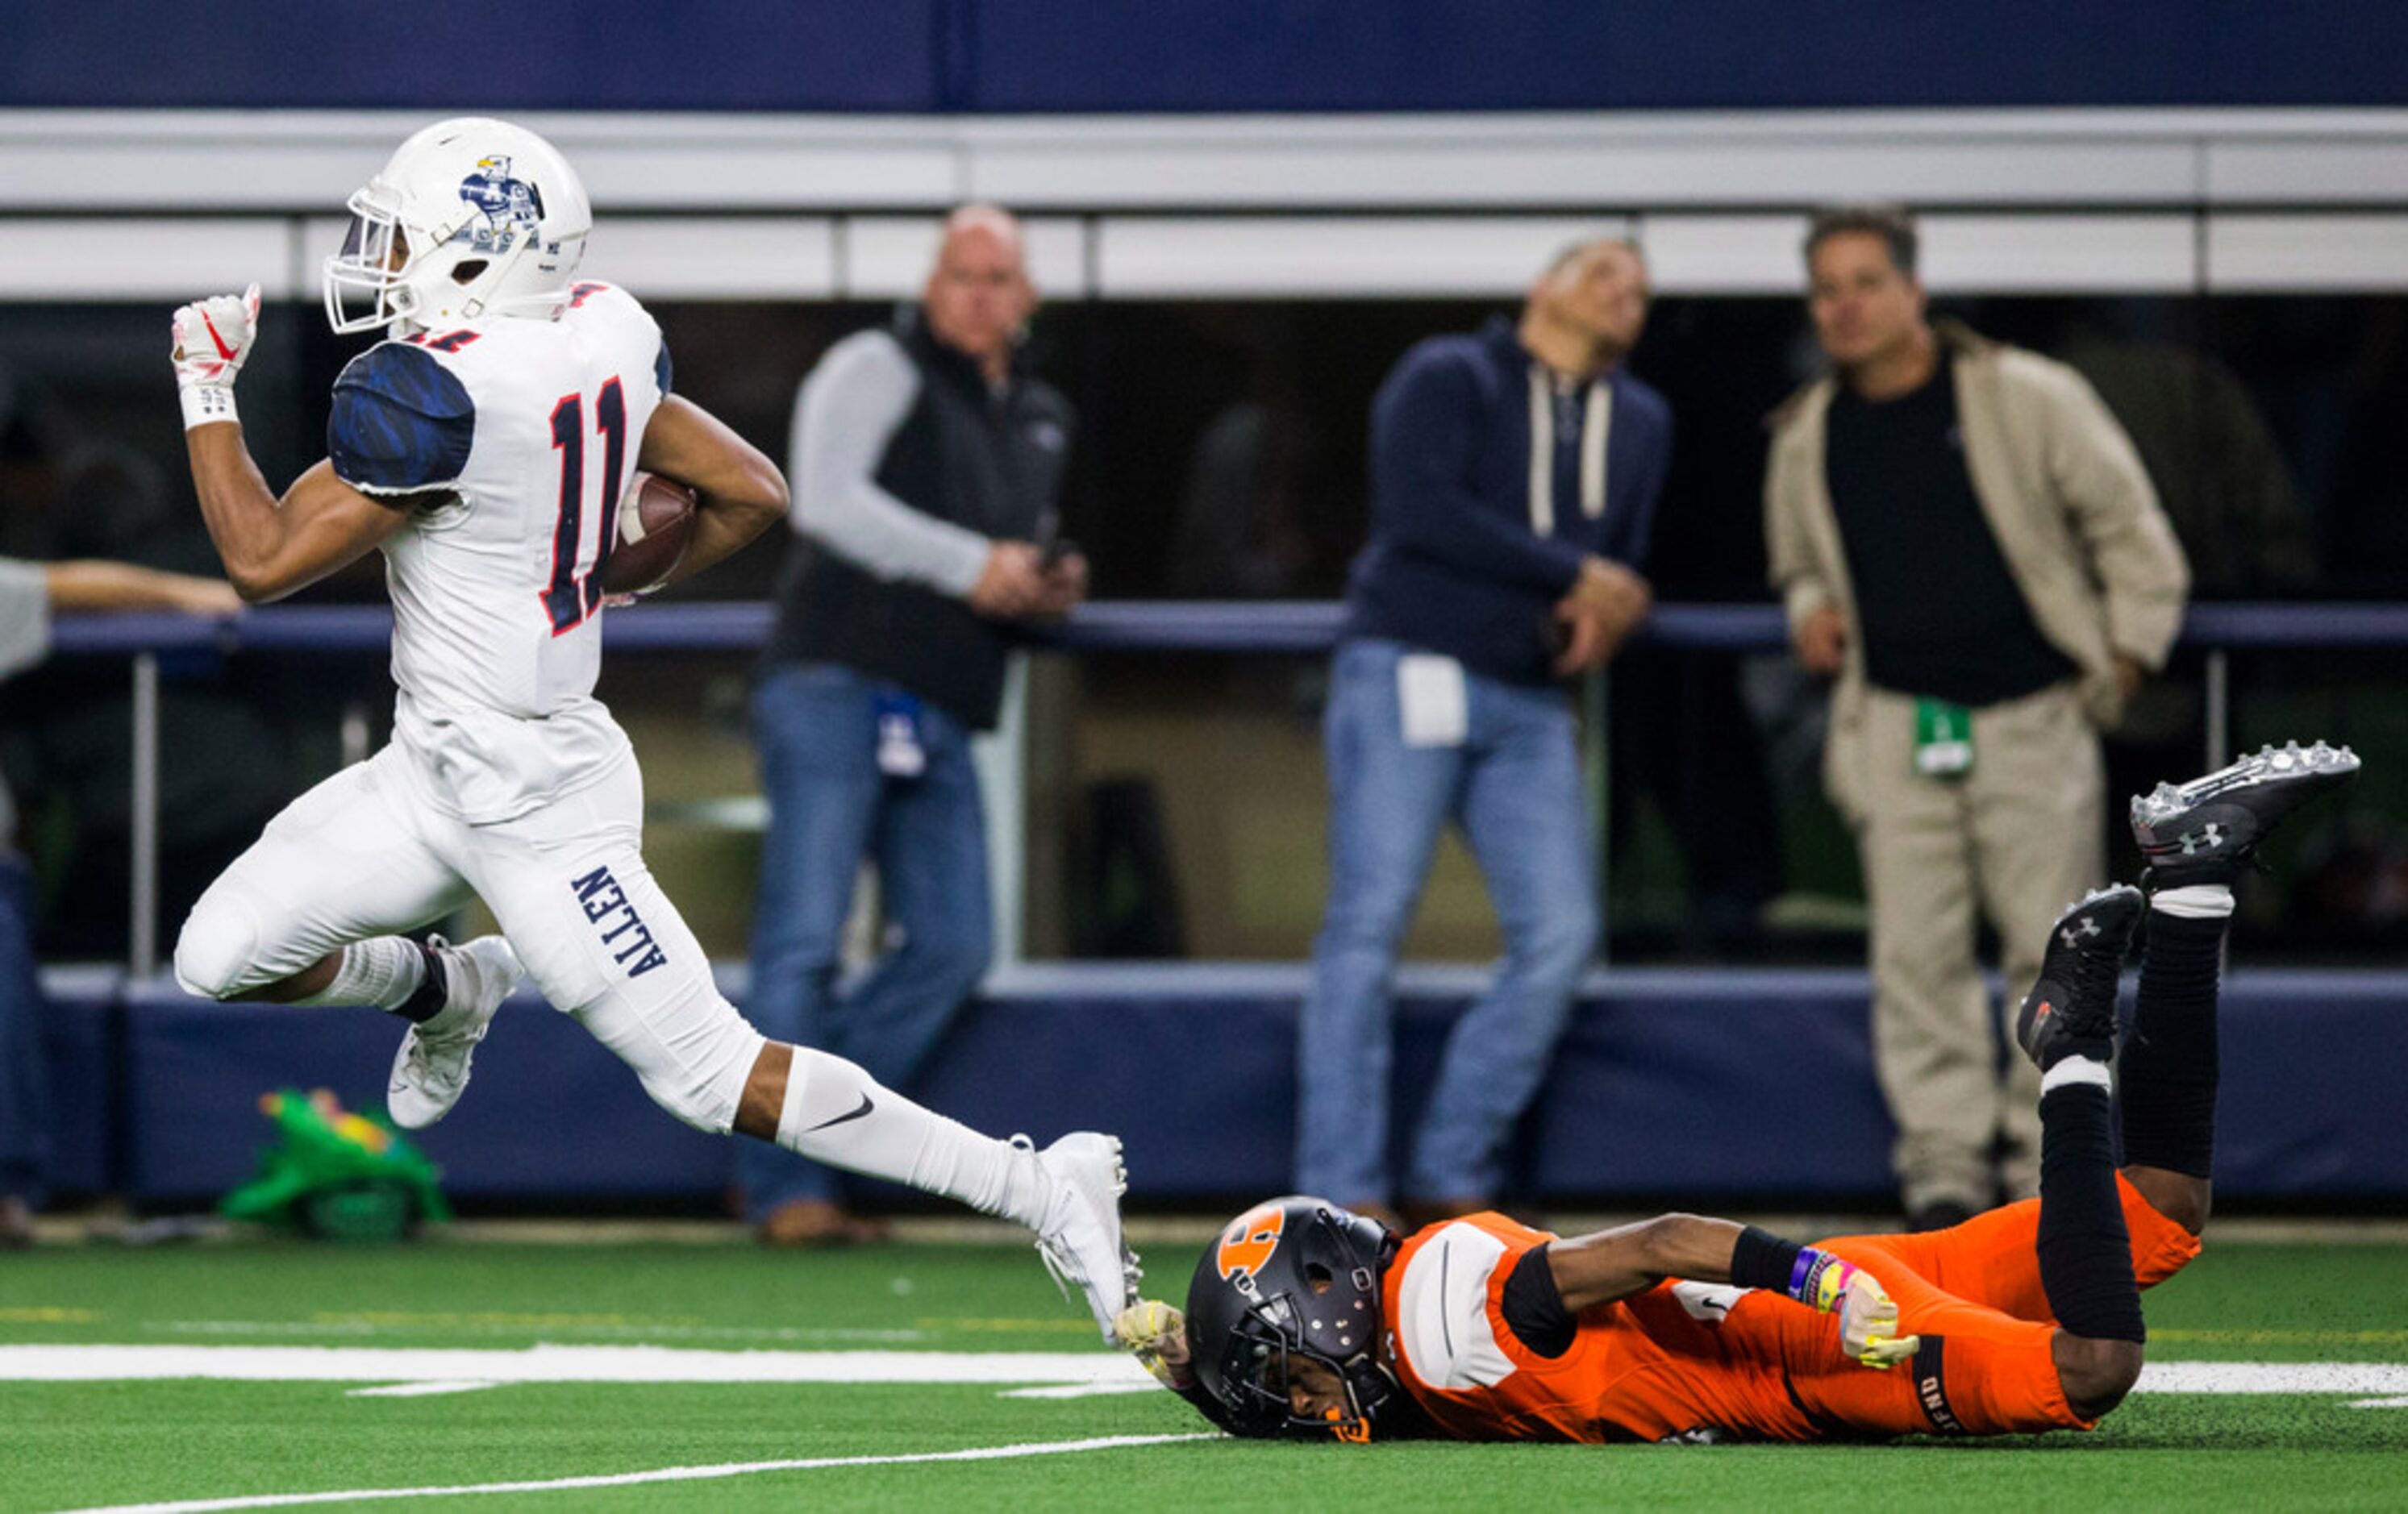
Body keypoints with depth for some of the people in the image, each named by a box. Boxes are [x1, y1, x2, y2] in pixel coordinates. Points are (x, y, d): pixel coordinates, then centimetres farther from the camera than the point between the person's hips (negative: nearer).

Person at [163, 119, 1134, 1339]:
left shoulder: (428, 393, -25)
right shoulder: (590, 343, 1)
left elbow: (264, 560, -18)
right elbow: (753, 494, 8)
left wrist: (205, 390, -7)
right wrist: (620, 581, 21)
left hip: (537, 800, -9)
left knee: (712, 1076, -6)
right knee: (222, 958, 6)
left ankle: (1042, 1188, -3)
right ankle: (447, 988, 33)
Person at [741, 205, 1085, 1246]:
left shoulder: (1041, 420, 22)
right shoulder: (874, 371, -1)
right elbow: (828, 501, -16)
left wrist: (1048, 585, 13)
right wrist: (970, 564, -16)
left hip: (938, 718, 8)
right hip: (838, 684, -8)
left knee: (952, 946, 1)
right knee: (804, 943, -9)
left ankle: (796, 1141, 10)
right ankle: (786, 1188, -9)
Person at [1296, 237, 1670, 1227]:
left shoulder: (1639, 424, 19)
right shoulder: (1445, 378, 0)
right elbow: (1422, 511, -14)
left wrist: (1603, 618, -5)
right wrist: (1578, 575, -12)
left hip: (1531, 702, 6)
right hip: (1410, 676, -6)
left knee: (1559, 935, -5)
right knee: (1370, 925, -10)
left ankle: (1454, 1176, 4)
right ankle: (1344, 1192, -11)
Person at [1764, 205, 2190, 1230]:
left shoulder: (2029, 400, -3)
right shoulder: (1807, 439, 8)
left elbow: (2128, 526, 4)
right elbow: (1800, 561, 25)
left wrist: (2128, 652, -2)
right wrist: (1811, 611, 4)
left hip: (2037, 720, -3)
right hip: (1897, 723, 3)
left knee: (2052, 949, -4)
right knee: (1915, 952, -5)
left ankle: (2044, 1156, 5)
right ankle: (1946, 1154, 1)